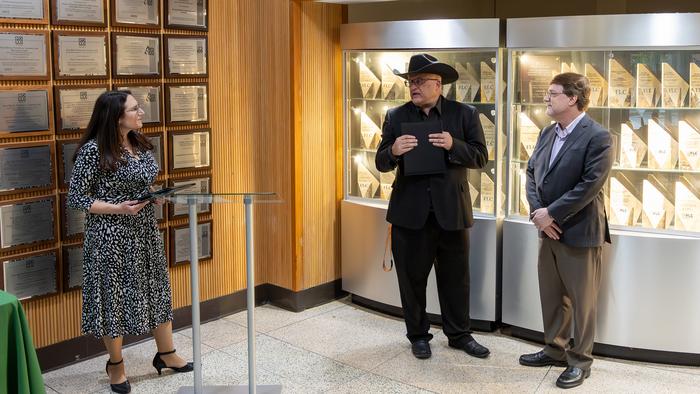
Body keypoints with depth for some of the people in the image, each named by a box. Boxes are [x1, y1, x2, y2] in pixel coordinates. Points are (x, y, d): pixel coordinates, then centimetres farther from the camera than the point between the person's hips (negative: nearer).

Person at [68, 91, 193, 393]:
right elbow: (75, 198, -13)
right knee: (115, 296, 5)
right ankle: (116, 365, 24)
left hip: (145, 232, 7)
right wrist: (118, 209, -20)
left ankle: (166, 354, 30)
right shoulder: (93, 150, -16)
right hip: (111, 236, -7)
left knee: (157, 290, 13)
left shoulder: (141, 146, 5)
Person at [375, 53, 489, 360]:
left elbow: (481, 157, -3)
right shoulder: (396, 116, 3)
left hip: (451, 210, 0)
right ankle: (418, 335, 27)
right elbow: (381, 163, 2)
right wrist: (394, 151, -21)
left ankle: (459, 334, 28)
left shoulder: (465, 114, 0)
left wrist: (453, 146, -21)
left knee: (455, 278, 11)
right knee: (411, 277, 10)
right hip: (410, 211, 1)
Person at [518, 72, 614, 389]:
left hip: (579, 232, -7)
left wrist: (551, 213, -18)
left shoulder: (598, 137, -15)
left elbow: (589, 186, -21)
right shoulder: (547, 132, 9)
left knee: (581, 300, 6)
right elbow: (532, 173, 9)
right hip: (549, 229, 7)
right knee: (551, 295, 17)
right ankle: (555, 349, 32)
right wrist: (538, 213, -7)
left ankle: (580, 360, 19)